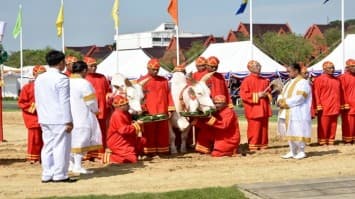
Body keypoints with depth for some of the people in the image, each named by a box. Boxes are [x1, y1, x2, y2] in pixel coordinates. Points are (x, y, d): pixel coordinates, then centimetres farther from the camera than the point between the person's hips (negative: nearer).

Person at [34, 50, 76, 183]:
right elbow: (65, 102, -14)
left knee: (48, 146, 10)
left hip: (45, 119, 7)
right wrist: (69, 121, -12)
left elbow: (37, 101, 16)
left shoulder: (39, 79, 12)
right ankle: (60, 175, -1)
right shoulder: (61, 78, -12)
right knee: (61, 146, -2)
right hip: (60, 119, -7)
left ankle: (47, 175, 11)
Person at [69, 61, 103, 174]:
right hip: (82, 117, -7)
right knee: (82, 139, -1)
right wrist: (95, 110, 6)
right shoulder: (84, 83, -16)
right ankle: (78, 166, 0)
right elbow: (91, 101, -13)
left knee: (72, 139, 16)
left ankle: (71, 164, 19)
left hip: (69, 116, 7)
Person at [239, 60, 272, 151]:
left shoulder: (264, 80, 13)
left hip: (263, 108, 6)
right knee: (254, 127, -6)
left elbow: (268, 92, 23)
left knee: (264, 127, 6)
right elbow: (243, 95, -11)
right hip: (253, 108, -6)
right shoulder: (247, 80, -5)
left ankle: (263, 145, 13)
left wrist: (266, 95, -2)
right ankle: (253, 145, 1)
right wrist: (257, 95, -16)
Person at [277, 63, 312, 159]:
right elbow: (282, 94, 18)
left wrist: (285, 103, -16)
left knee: (298, 133, -6)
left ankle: (301, 152, 4)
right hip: (288, 113, 9)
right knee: (290, 132, 10)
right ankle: (292, 152, 17)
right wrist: (280, 101, -4)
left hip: (298, 114, -9)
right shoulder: (289, 83, 19)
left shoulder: (303, 82, -9)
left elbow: (299, 98, -19)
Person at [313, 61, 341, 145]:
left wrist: (339, 106, 15)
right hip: (324, 108, -5)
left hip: (335, 107, 6)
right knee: (323, 125, -4)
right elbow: (316, 94, -6)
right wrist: (318, 106, -11)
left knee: (333, 125, 6)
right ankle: (322, 141, 2)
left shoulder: (336, 80, 16)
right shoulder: (319, 79, -3)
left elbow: (338, 93, 20)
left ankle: (331, 140, 13)